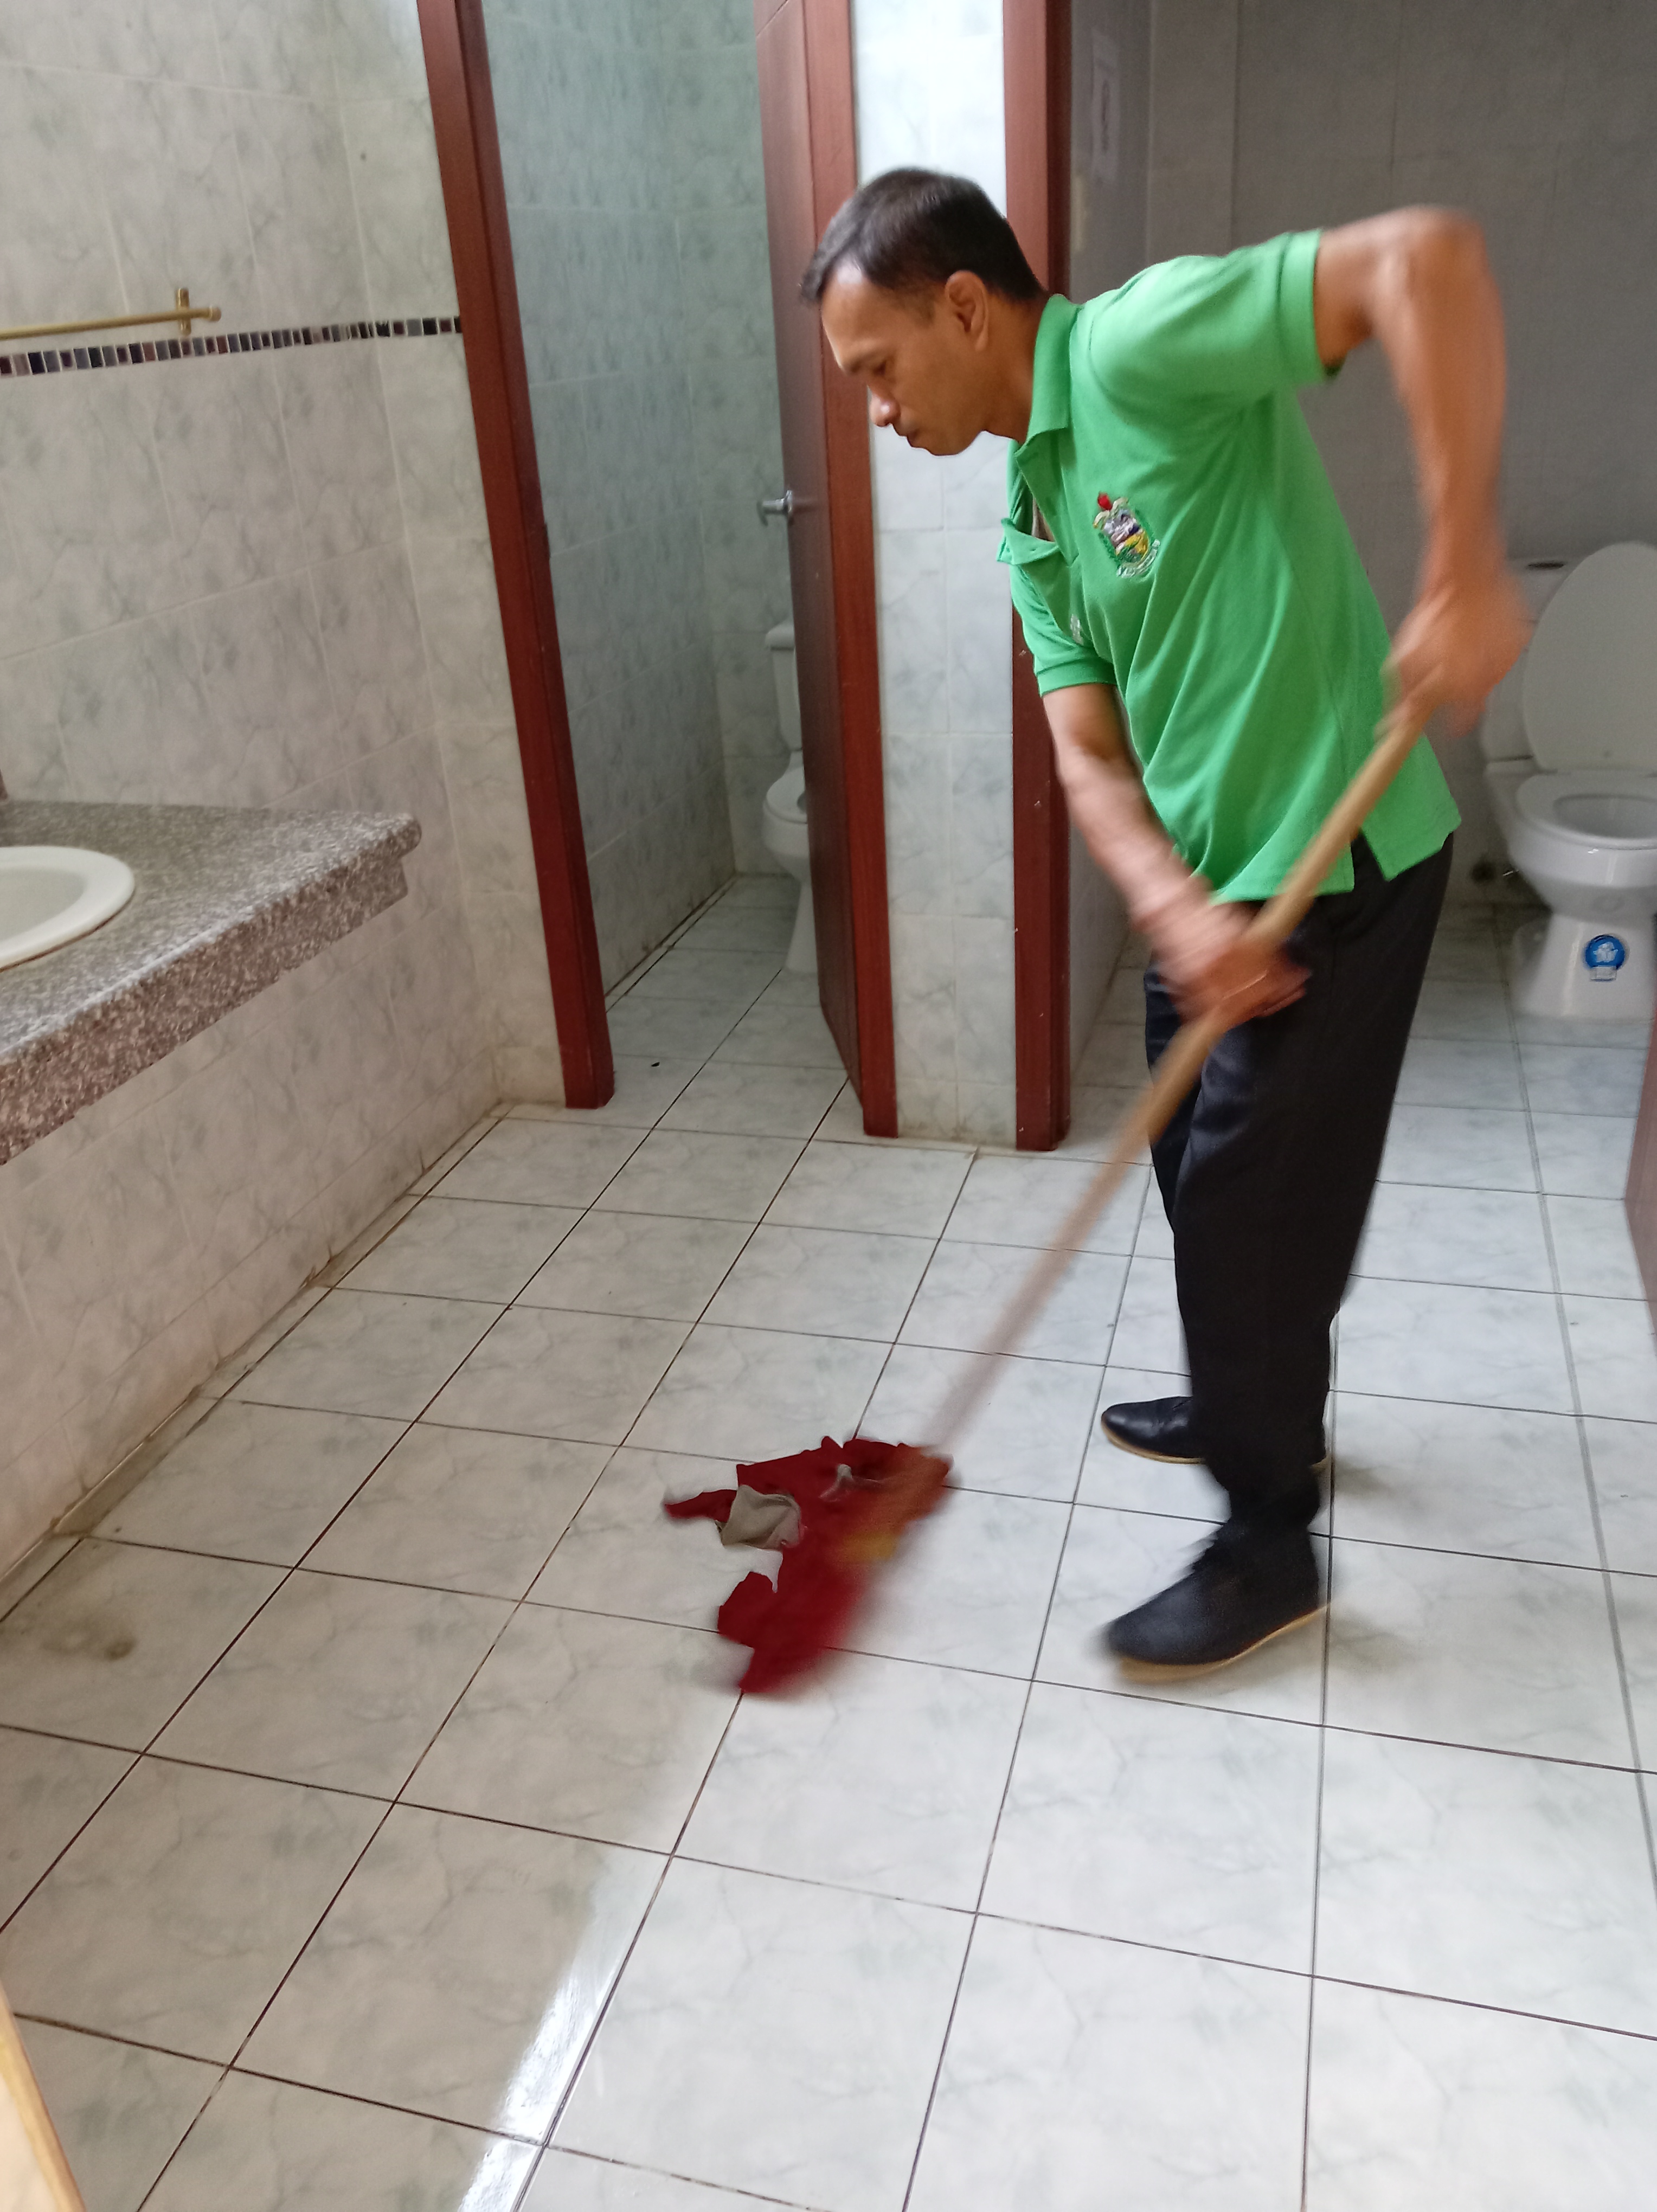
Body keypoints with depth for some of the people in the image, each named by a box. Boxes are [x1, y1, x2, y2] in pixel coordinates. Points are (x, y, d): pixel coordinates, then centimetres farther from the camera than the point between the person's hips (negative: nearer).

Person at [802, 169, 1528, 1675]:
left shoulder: (1138, 346, -16)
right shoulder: (1032, 523, 10)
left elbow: (1426, 257, -26)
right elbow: (1091, 753, 1)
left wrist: (1464, 564, -33)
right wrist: (1178, 912, -17)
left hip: (1338, 866, -9)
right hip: (1211, 882, 9)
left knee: (1247, 1198, 0)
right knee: (1201, 1165, 22)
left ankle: (1271, 1547, 20)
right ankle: (1264, 1406, 47)